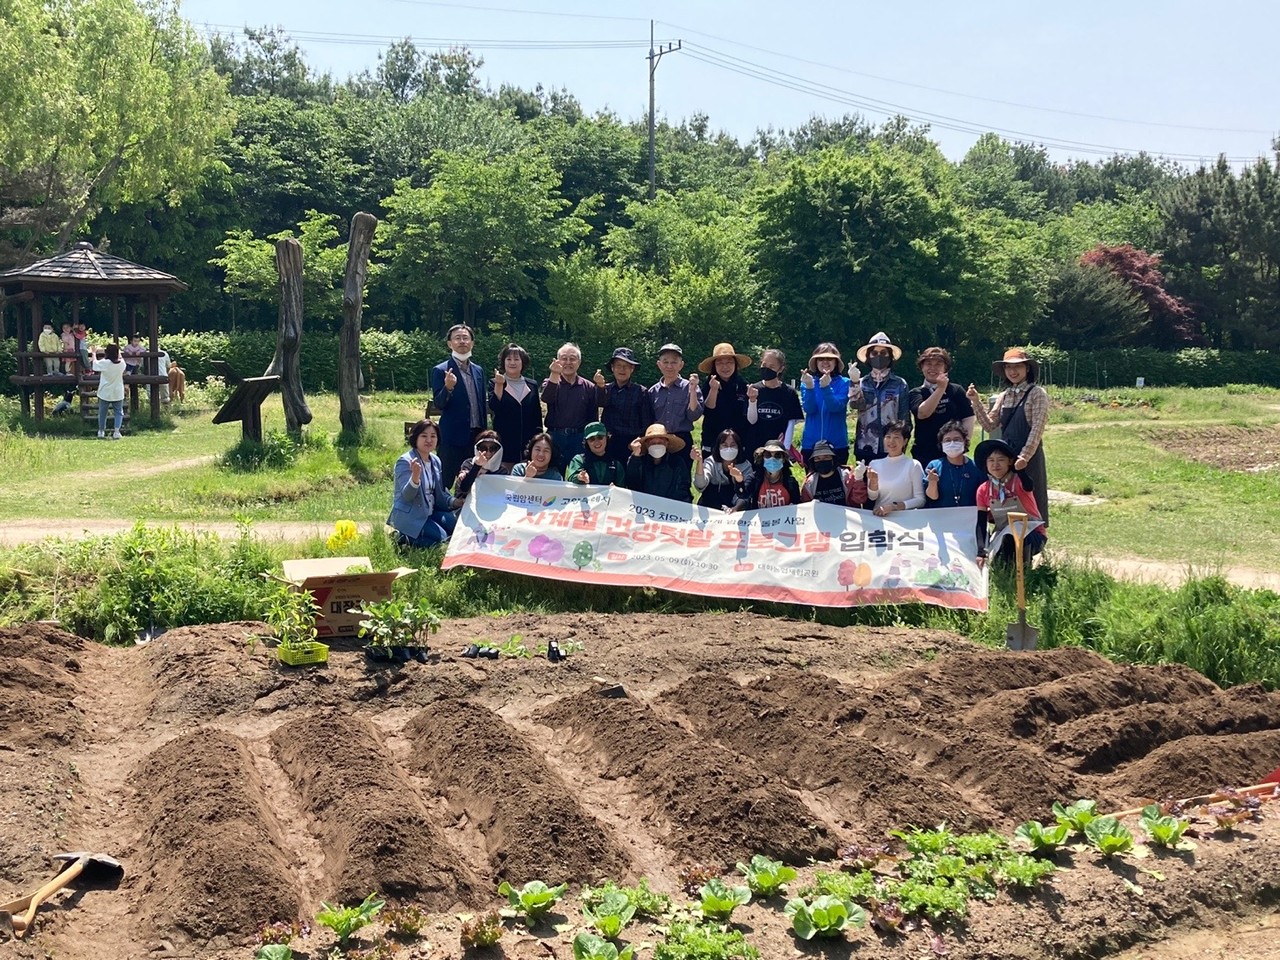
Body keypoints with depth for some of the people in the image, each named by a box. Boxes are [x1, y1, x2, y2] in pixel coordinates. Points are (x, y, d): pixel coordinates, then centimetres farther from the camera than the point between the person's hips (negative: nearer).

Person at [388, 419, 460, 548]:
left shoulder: (436, 461, 9)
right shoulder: (405, 462, -15)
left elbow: (439, 492, 18)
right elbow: (407, 495, -25)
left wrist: (454, 502, 0)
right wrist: (415, 477, -44)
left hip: (430, 512, 9)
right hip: (409, 516, -9)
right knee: (442, 538, -21)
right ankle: (403, 537, -4)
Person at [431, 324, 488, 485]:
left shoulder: (478, 371, 13)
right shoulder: (440, 371, -5)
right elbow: (438, 405, -10)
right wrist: (448, 387, -29)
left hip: (476, 437, 5)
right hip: (453, 438, -5)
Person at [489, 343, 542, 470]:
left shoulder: (532, 385, 11)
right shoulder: (495, 383, 4)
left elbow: (537, 416, 14)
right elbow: (494, 407, -12)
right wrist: (499, 385, -20)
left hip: (528, 445, 2)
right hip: (505, 444, -2)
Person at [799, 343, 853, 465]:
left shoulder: (844, 383, -1)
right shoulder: (807, 382, 5)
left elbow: (836, 407, -16)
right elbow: (809, 409, -9)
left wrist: (825, 387, -31)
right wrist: (809, 387, -24)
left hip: (837, 444, -2)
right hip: (811, 443, 2)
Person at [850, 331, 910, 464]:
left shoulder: (900, 384, 4)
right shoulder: (861, 383, 8)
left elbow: (905, 418, 4)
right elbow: (855, 404, -11)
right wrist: (854, 383, -23)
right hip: (865, 447, 1)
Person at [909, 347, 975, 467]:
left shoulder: (956, 391, 6)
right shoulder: (915, 393, 6)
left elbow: (968, 419, 4)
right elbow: (922, 413, -13)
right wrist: (941, 388, -16)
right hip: (924, 454, 0)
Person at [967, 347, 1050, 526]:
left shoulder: (1037, 393, -5)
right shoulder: (1003, 396, 13)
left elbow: (1037, 428, -11)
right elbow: (990, 424, 7)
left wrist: (1024, 456, -19)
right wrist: (976, 402, -4)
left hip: (1029, 457, -6)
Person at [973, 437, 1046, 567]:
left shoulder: (1019, 481, -13)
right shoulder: (983, 490, -1)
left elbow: (1028, 485, -40)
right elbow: (981, 523, -3)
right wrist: (981, 553, -14)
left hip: (1032, 534, -4)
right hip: (1003, 536, 4)